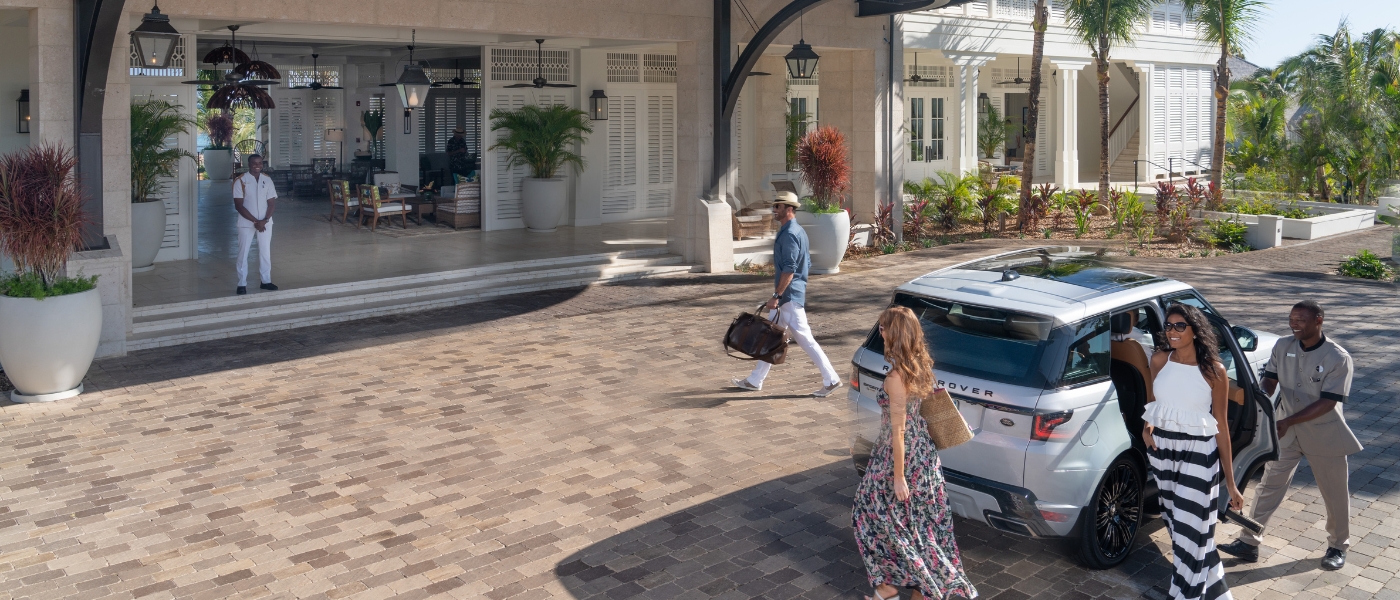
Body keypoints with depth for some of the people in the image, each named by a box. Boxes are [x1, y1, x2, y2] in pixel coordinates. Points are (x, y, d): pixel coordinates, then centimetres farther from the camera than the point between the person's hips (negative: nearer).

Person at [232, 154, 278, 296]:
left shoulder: (267, 180, 2)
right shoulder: (240, 181, -9)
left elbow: (272, 203, 1)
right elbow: (239, 206, -12)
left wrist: (264, 221, -13)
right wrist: (255, 221, -17)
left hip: (265, 223, 3)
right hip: (246, 223, -3)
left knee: (265, 252, 9)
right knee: (243, 253, 1)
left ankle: (266, 281, 19)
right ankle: (242, 284, 6)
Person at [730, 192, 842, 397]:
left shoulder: (789, 234, -18)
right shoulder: (798, 231, 13)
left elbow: (789, 269, -23)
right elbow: (806, 261, 20)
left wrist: (777, 295, -22)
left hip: (788, 295, -11)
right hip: (788, 295, 11)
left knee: (804, 338, -6)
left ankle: (831, 380, 0)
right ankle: (755, 380, 21)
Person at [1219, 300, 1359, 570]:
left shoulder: (1338, 358, -18)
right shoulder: (1282, 347, -5)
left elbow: (1328, 402, -21)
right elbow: (1270, 380, 1)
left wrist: (1288, 421, -27)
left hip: (1324, 434, -3)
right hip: (1286, 430, 4)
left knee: (1334, 494, 12)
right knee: (1268, 487, 7)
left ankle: (1338, 546, 33)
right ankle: (1249, 542, 15)